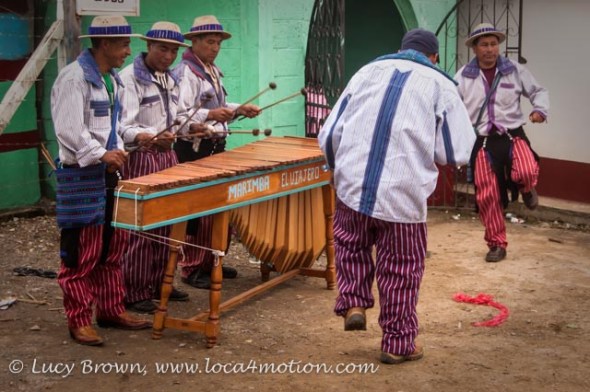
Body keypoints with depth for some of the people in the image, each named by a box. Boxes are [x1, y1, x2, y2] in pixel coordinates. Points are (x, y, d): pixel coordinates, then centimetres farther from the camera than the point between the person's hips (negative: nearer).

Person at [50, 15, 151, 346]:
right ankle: (79, 321, 7)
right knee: (81, 254, -2)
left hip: (108, 173, 9)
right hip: (80, 177, -9)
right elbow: (68, 129, -21)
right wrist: (102, 155, -23)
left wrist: (118, 150, 5)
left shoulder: (112, 79, 14)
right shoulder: (74, 77, -14)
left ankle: (111, 310, 24)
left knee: (113, 248, 14)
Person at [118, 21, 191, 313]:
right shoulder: (129, 77, -12)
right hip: (139, 158, -8)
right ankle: (134, 293, 2)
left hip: (166, 156, 8)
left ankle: (159, 283, 23)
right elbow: (122, 124, -23)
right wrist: (141, 136, -42)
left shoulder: (171, 79, 14)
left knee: (165, 224, 12)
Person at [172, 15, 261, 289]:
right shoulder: (185, 72, -14)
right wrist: (209, 115, -34)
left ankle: (210, 262, 25)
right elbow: (178, 115, -23)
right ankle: (192, 270, 3)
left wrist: (239, 110, 8)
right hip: (194, 149, -9)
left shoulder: (213, 71, 14)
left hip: (215, 147, 9)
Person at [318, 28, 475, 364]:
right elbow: (457, 153, 1)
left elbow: (329, 136, 11)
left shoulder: (367, 71, 14)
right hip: (403, 196, -2)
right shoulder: (441, 85, 7)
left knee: (351, 246, 30)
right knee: (401, 271, 13)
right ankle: (398, 343, 23)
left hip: (351, 186, 3)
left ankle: (353, 303, 19)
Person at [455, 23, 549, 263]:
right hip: (483, 141, 1)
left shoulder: (515, 70, 2)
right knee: (487, 196, 1)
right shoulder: (463, 76, 1)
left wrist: (540, 110, -10)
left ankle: (526, 189, 10)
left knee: (526, 173, -30)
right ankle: (497, 245, 19)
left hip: (513, 135, -1)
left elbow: (537, 91, 10)